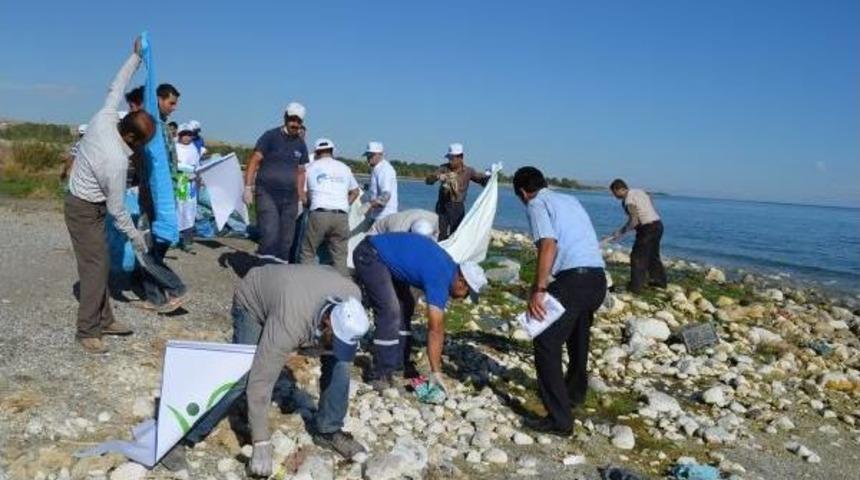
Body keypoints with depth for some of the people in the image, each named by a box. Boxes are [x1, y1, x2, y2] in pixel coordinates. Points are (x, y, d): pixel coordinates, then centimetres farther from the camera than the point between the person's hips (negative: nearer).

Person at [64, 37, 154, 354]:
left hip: (83, 203, 9)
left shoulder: (103, 119, -14)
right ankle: (87, 331, 1)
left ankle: (104, 320, 20)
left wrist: (135, 57, 11)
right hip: (84, 211, -9)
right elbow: (117, 209, -20)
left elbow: (116, 88, 5)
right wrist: (135, 236, -7)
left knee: (101, 263, 12)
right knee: (95, 267, -7)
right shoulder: (117, 162, -32)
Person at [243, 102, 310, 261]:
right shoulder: (271, 136, -1)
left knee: (286, 241, 6)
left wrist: (299, 197, 16)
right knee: (270, 237, -17)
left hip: (289, 197, 5)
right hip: (267, 194, -5)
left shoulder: (301, 145, 13)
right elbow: (254, 161, -4)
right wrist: (248, 187, -12)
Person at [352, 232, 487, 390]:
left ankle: (399, 363, 16)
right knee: (390, 313, -17)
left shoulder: (450, 268, 7)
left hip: (381, 256, 10)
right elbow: (435, 330, -22)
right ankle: (381, 374, -10)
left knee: (405, 306, 11)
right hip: (370, 256, -10)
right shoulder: (440, 279, -21)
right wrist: (436, 372, -18)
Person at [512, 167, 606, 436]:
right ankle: (575, 393, 50)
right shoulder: (569, 200, 24)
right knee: (578, 338, 29)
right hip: (598, 278, 9)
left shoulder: (537, 204, 1)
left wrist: (538, 290, -18)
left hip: (574, 279, -9)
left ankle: (560, 419, -4)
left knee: (546, 344, -2)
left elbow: (549, 244, -15)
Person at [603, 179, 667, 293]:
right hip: (658, 224, 9)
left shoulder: (629, 200, -15)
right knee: (653, 255, 23)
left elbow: (634, 221, -20)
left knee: (637, 257, -3)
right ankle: (660, 280, 35)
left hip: (648, 228, -9)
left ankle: (635, 286, -1)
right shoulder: (639, 191, 11)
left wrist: (620, 232, -7)